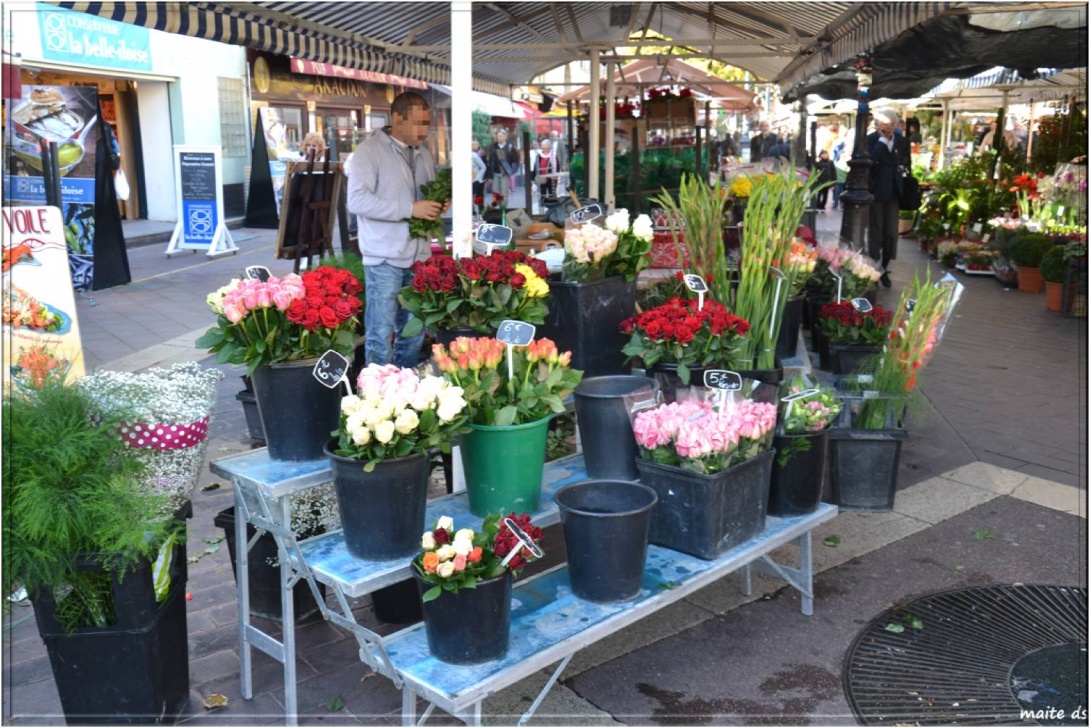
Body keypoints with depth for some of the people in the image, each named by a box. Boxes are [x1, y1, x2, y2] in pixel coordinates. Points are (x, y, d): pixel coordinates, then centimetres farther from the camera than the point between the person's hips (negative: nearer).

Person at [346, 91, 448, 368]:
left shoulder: (422, 153, 15)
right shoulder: (369, 150, -8)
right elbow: (357, 200, -19)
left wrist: (438, 204, 1)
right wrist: (410, 209, -23)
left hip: (419, 255, 7)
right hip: (385, 259, -7)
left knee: (413, 333, 12)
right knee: (382, 335, -1)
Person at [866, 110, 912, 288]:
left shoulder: (902, 141, 6)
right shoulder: (871, 139, -7)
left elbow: (907, 162, 21)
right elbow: (870, 160, -25)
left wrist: (903, 171, 6)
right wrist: (883, 140, -20)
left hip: (893, 192, 4)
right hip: (876, 191, -4)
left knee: (891, 233, 6)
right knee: (875, 232, 4)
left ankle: (884, 268, 18)